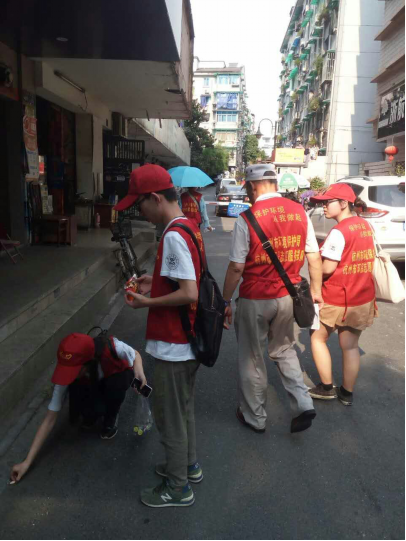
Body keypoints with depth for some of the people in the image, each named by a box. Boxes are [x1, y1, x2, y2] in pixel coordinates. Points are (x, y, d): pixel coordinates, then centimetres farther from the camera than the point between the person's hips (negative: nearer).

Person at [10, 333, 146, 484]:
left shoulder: (112, 348, -41)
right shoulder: (68, 375, -33)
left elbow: (135, 355, -16)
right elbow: (50, 419, -26)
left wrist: (139, 371, -39)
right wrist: (28, 461, -29)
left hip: (117, 377, -1)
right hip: (90, 388, 1)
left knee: (115, 383, -36)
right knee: (78, 408, -30)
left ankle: (111, 419, -4)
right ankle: (93, 413, 8)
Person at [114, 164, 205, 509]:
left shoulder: (173, 237, -23)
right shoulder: (189, 227, 6)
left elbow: (189, 293, -28)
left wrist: (147, 302, -16)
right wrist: (156, 280, 9)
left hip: (173, 346, -9)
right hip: (189, 339, 9)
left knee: (169, 416, 8)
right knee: (184, 408, 24)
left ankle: (178, 488, 27)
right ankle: (189, 465, 43)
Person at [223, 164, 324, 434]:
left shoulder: (247, 218, -15)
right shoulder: (299, 212, -3)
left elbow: (236, 267, -14)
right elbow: (314, 257, 2)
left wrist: (226, 301, -2)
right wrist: (316, 289, 15)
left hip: (255, 300, -4)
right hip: (288, 296, 4)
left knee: (252, 358, 14)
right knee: (284, 350, 25)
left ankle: (255, 417, 30)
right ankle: (304, 404, 15)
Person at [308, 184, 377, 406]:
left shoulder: (339, 231, -19)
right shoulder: (366, 226, 6)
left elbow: (327, 268, -21)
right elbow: (370, 259, 14)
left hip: (337, 298, -7)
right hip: (363, 298, 7)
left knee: (318, 338, 14)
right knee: (351, 346, 16)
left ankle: (326, 387, 20)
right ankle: (347, 393, 27)